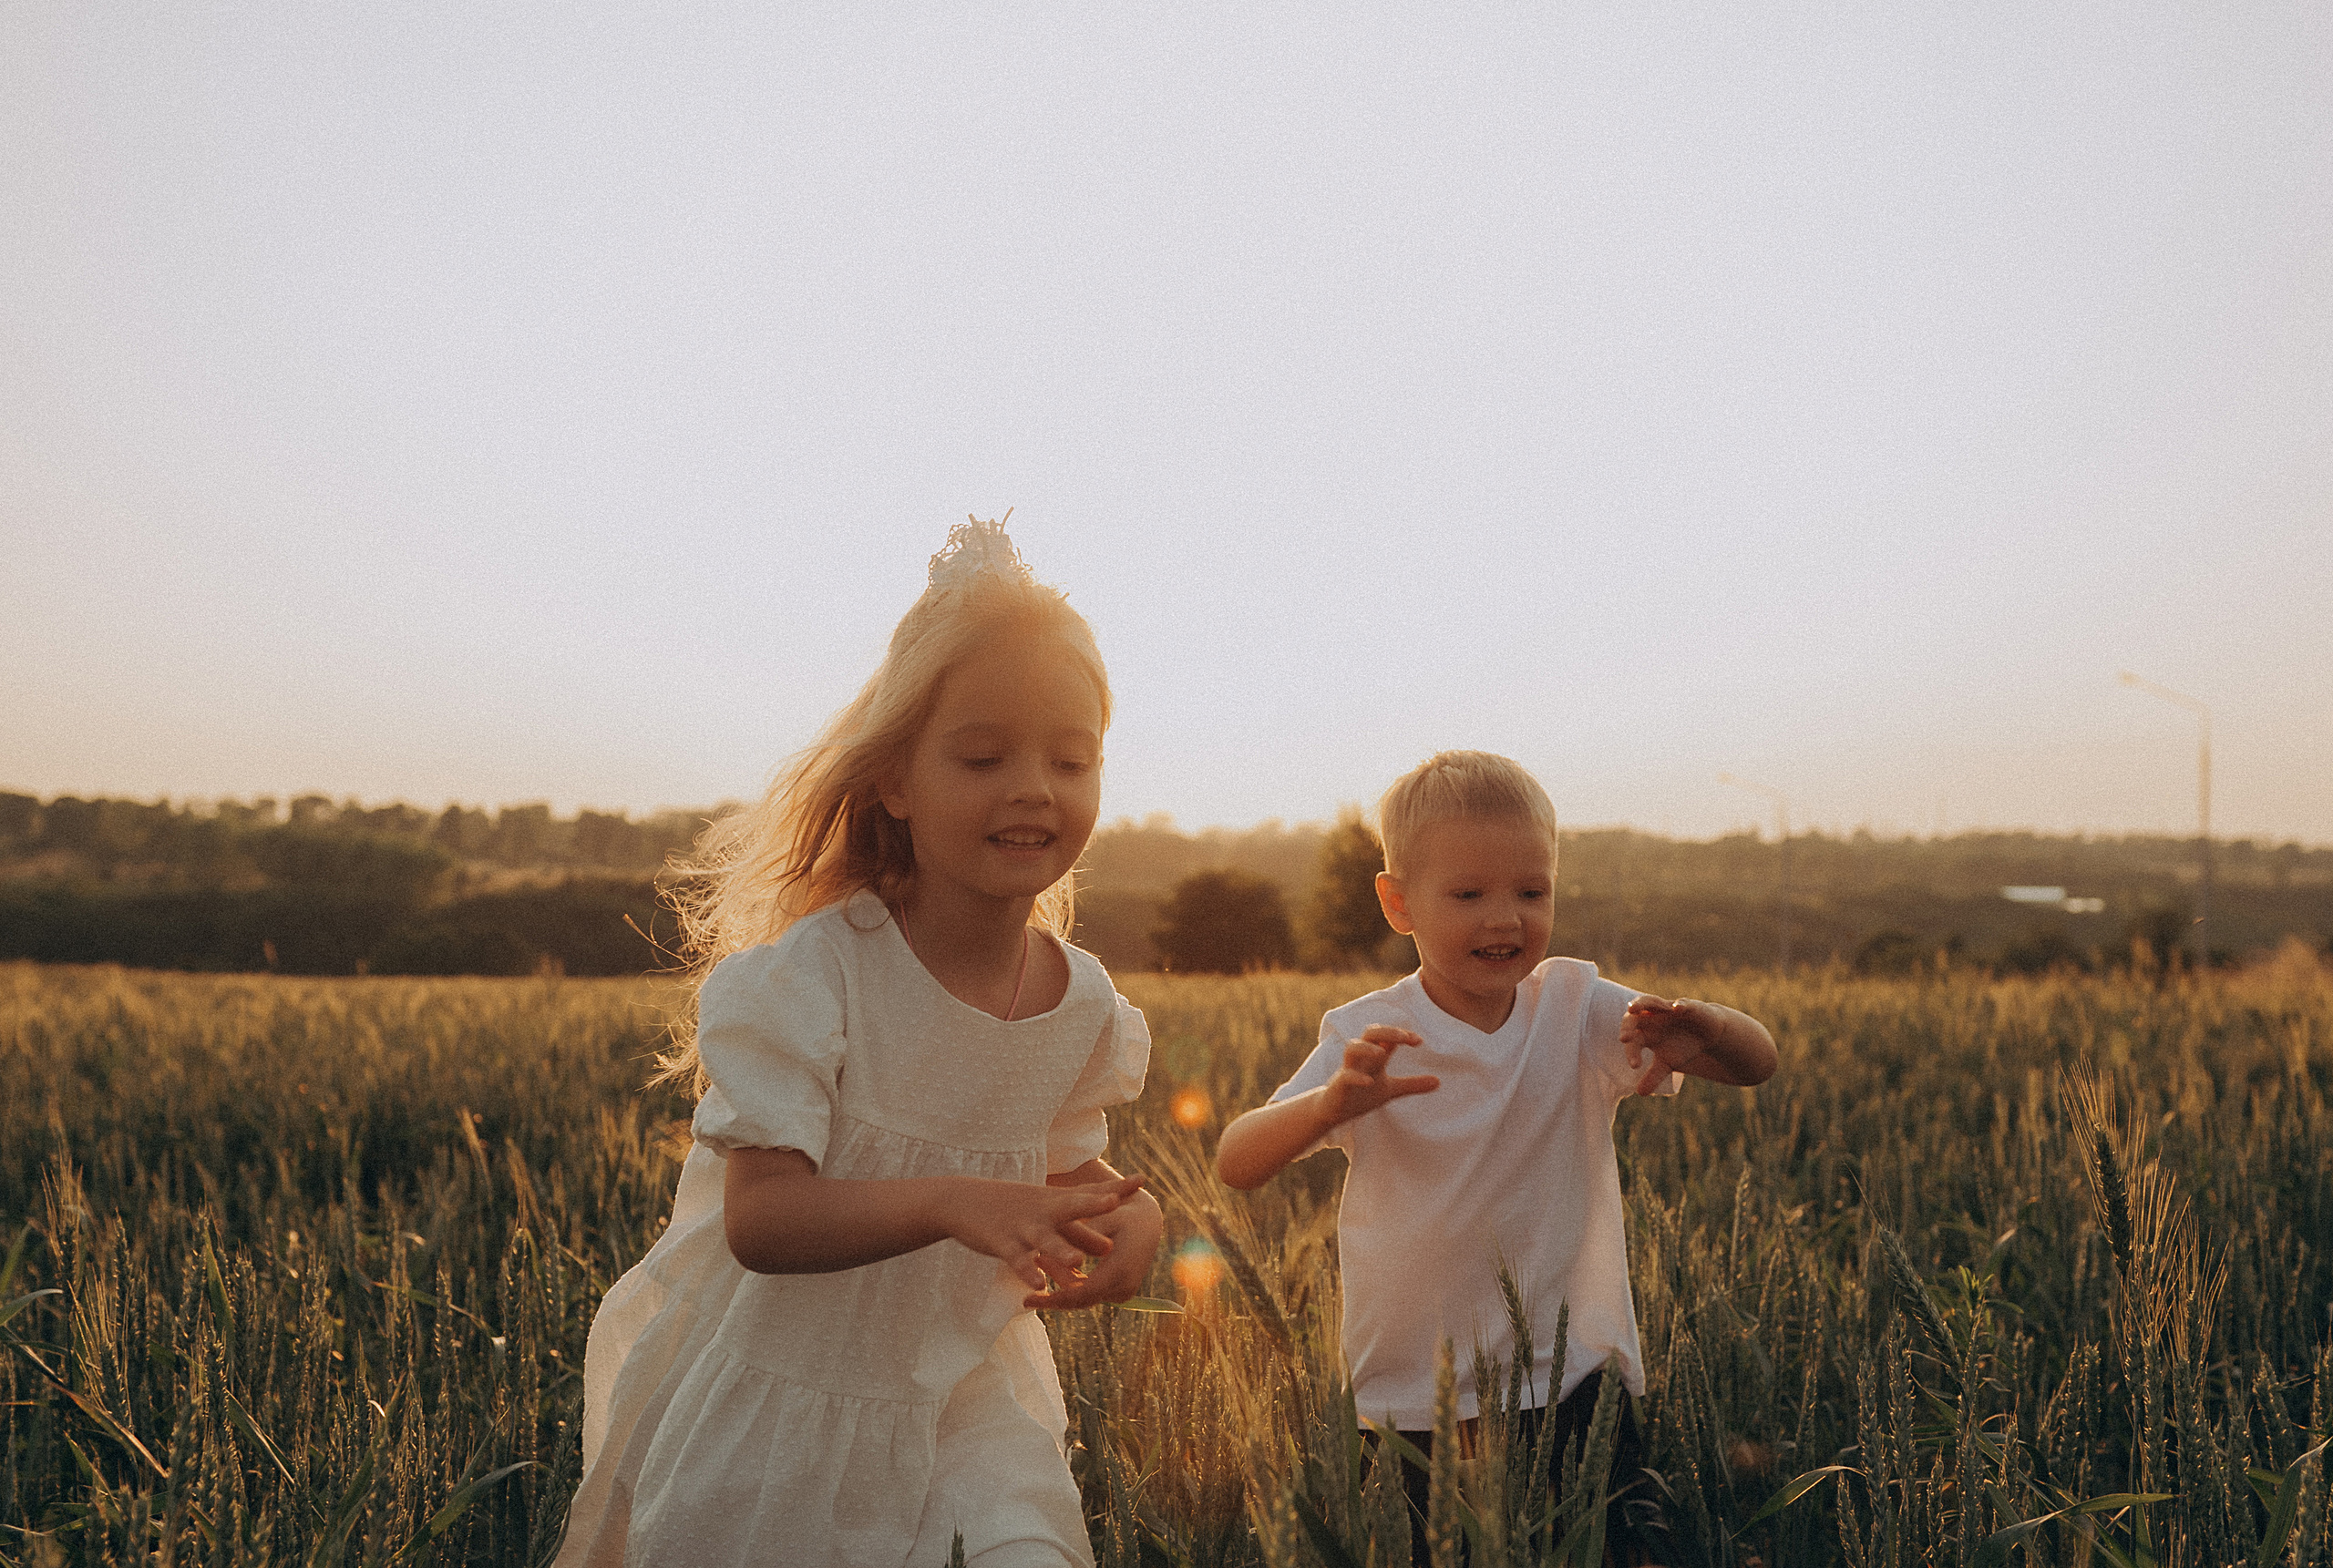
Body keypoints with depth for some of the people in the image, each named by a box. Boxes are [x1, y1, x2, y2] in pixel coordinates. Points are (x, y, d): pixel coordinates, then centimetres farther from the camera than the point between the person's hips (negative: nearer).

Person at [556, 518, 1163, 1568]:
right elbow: (761, 1221, -25)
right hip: (771, 1400, -2)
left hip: (965, 1398, 3)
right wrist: (954, 1204, -38)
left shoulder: (1085, 1006, -6)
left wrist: (1126, 1217, -17)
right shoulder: (812, 976, -20)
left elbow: (1059, 1179, 6)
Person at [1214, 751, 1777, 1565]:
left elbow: (1759, 1064, -5)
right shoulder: (1368, 1039, -8)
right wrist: (1331, 1104, -37)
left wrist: (1704, 1028, -29)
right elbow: (1235, 1165, -17)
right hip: (1416, 1399, -1)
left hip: (1576, 1379, 1)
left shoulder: (1579, 1012, -2)